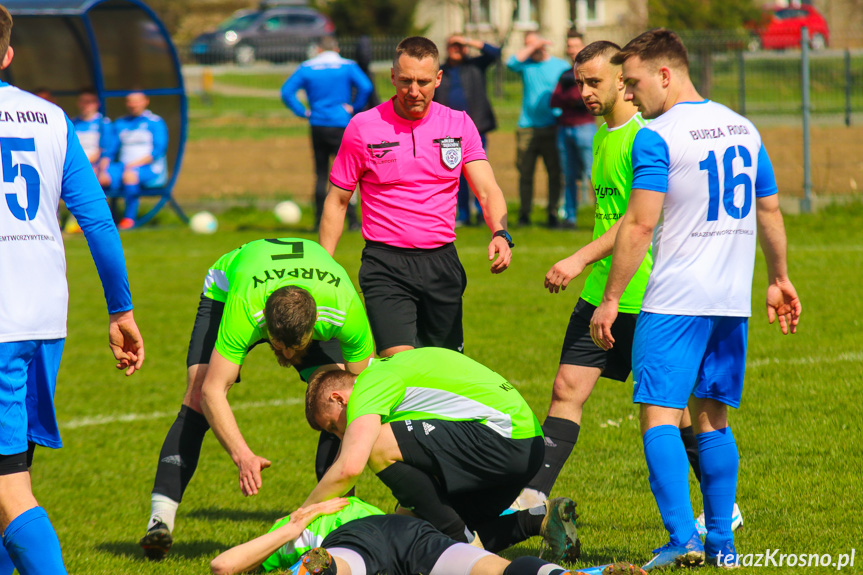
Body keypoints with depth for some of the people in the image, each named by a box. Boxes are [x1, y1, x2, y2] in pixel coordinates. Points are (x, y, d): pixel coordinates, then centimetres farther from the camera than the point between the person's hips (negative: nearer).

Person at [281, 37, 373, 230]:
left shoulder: (307, 68, 5)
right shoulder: (348, 67, 0)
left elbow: (287, 92, -1)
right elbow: (365, 87, -15)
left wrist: (303, 112, 2)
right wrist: (354, 107, -3)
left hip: (317, 125, 2)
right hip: (341, 126, -2)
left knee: (321, 174, 10)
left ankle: (320, 220, 9)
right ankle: (352, 220, -8)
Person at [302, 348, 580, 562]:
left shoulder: (369, 385, -5)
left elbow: (349, 467, -19)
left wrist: (301, 514, -7)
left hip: (504, 432, -10)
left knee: (380, 446, -17)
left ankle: (461, 540, -10)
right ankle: (541, 519, 8)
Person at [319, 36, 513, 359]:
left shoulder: (459, 125, 5)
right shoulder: (363, 128, -1)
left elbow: (487, 190, 0)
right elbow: (336, 202, 6)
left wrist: (500, 234, -21)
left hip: (442, 261, 3)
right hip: (386, 265, -3)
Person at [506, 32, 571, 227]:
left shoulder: (561, 66, 8)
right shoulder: (526, 64, 9)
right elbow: (511, 63, -12)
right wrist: (532, 48, -11)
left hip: (552, 128, -1)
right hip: (527, 128, 1)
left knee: (554, 171, -3)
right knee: (525, 172, 1)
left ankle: (553, 212, 4)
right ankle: (524, 213, 8)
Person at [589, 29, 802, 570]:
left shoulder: (656, 138, -10)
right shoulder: (743, 129, 12)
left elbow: (640, 225, -14)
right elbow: (769, 210, 18)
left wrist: (611, 299, -10)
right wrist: (779, 278, 28)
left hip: (676, 300, -7)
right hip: (733, 301, 7)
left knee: (660, 414, -6)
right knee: (713, 417, 14)